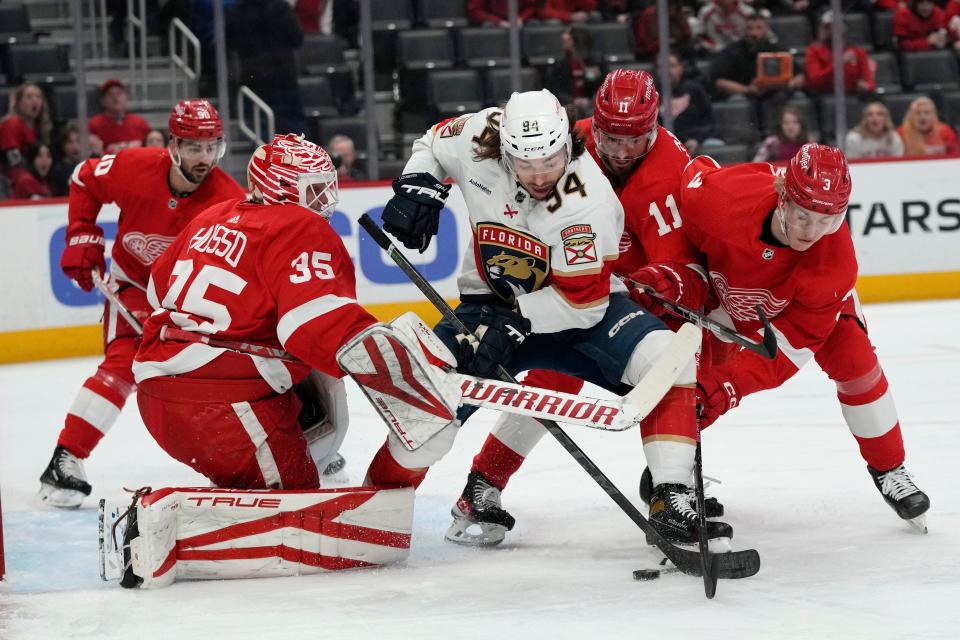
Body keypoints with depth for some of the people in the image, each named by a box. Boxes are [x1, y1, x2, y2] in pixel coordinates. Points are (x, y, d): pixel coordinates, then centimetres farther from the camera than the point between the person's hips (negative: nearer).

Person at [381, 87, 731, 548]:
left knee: (664, 357, -27)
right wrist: (417, 187, -12)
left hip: (582, 305, -3)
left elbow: (583, 300, -26)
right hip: (492, 301, 3)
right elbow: (432, 144, 6)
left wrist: (514, 321, -33)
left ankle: (672, 502, -24)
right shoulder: (479, 136, -18)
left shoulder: (589, 199, -29)